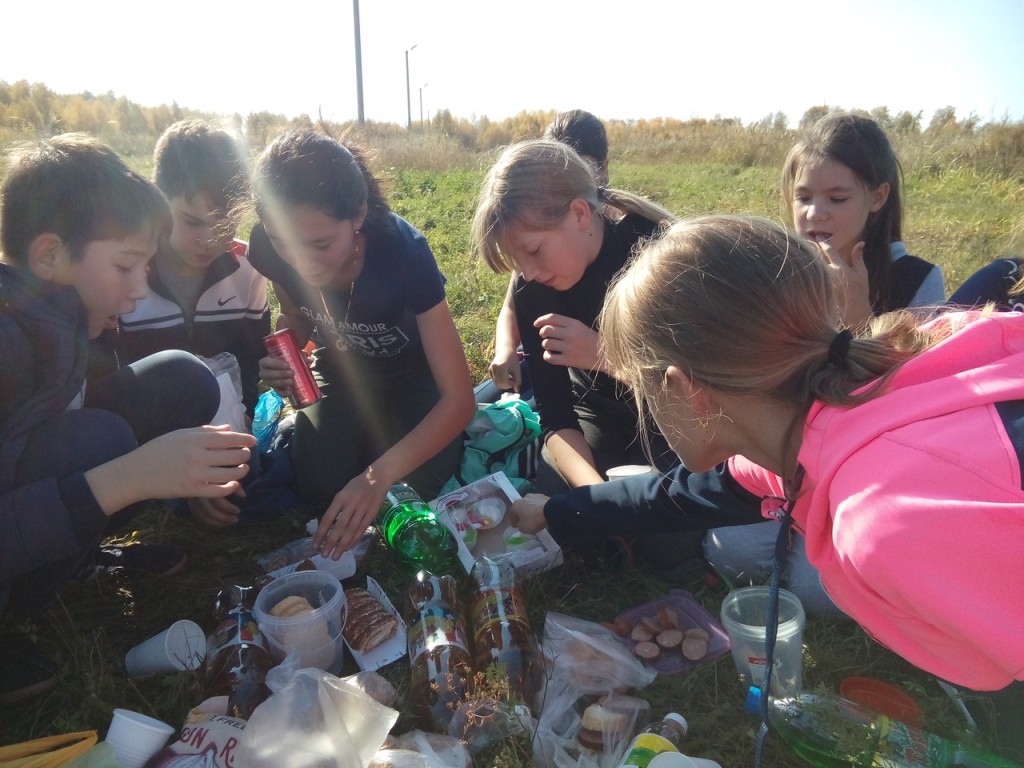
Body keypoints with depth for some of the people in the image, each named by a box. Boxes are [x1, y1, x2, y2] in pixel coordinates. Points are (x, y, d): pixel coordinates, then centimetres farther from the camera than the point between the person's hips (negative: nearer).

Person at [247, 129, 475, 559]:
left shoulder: (404, 252, -36)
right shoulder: (270, 250, -27)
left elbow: (459, 399, -35)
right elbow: (295, 318, -1)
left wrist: (379, 474, -48)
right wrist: (282, 362, -26)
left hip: (411, 372, -2)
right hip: (341, 370, 2)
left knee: (415, 485, -21)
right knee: (319, 488, -17)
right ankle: (372, 427, 15)